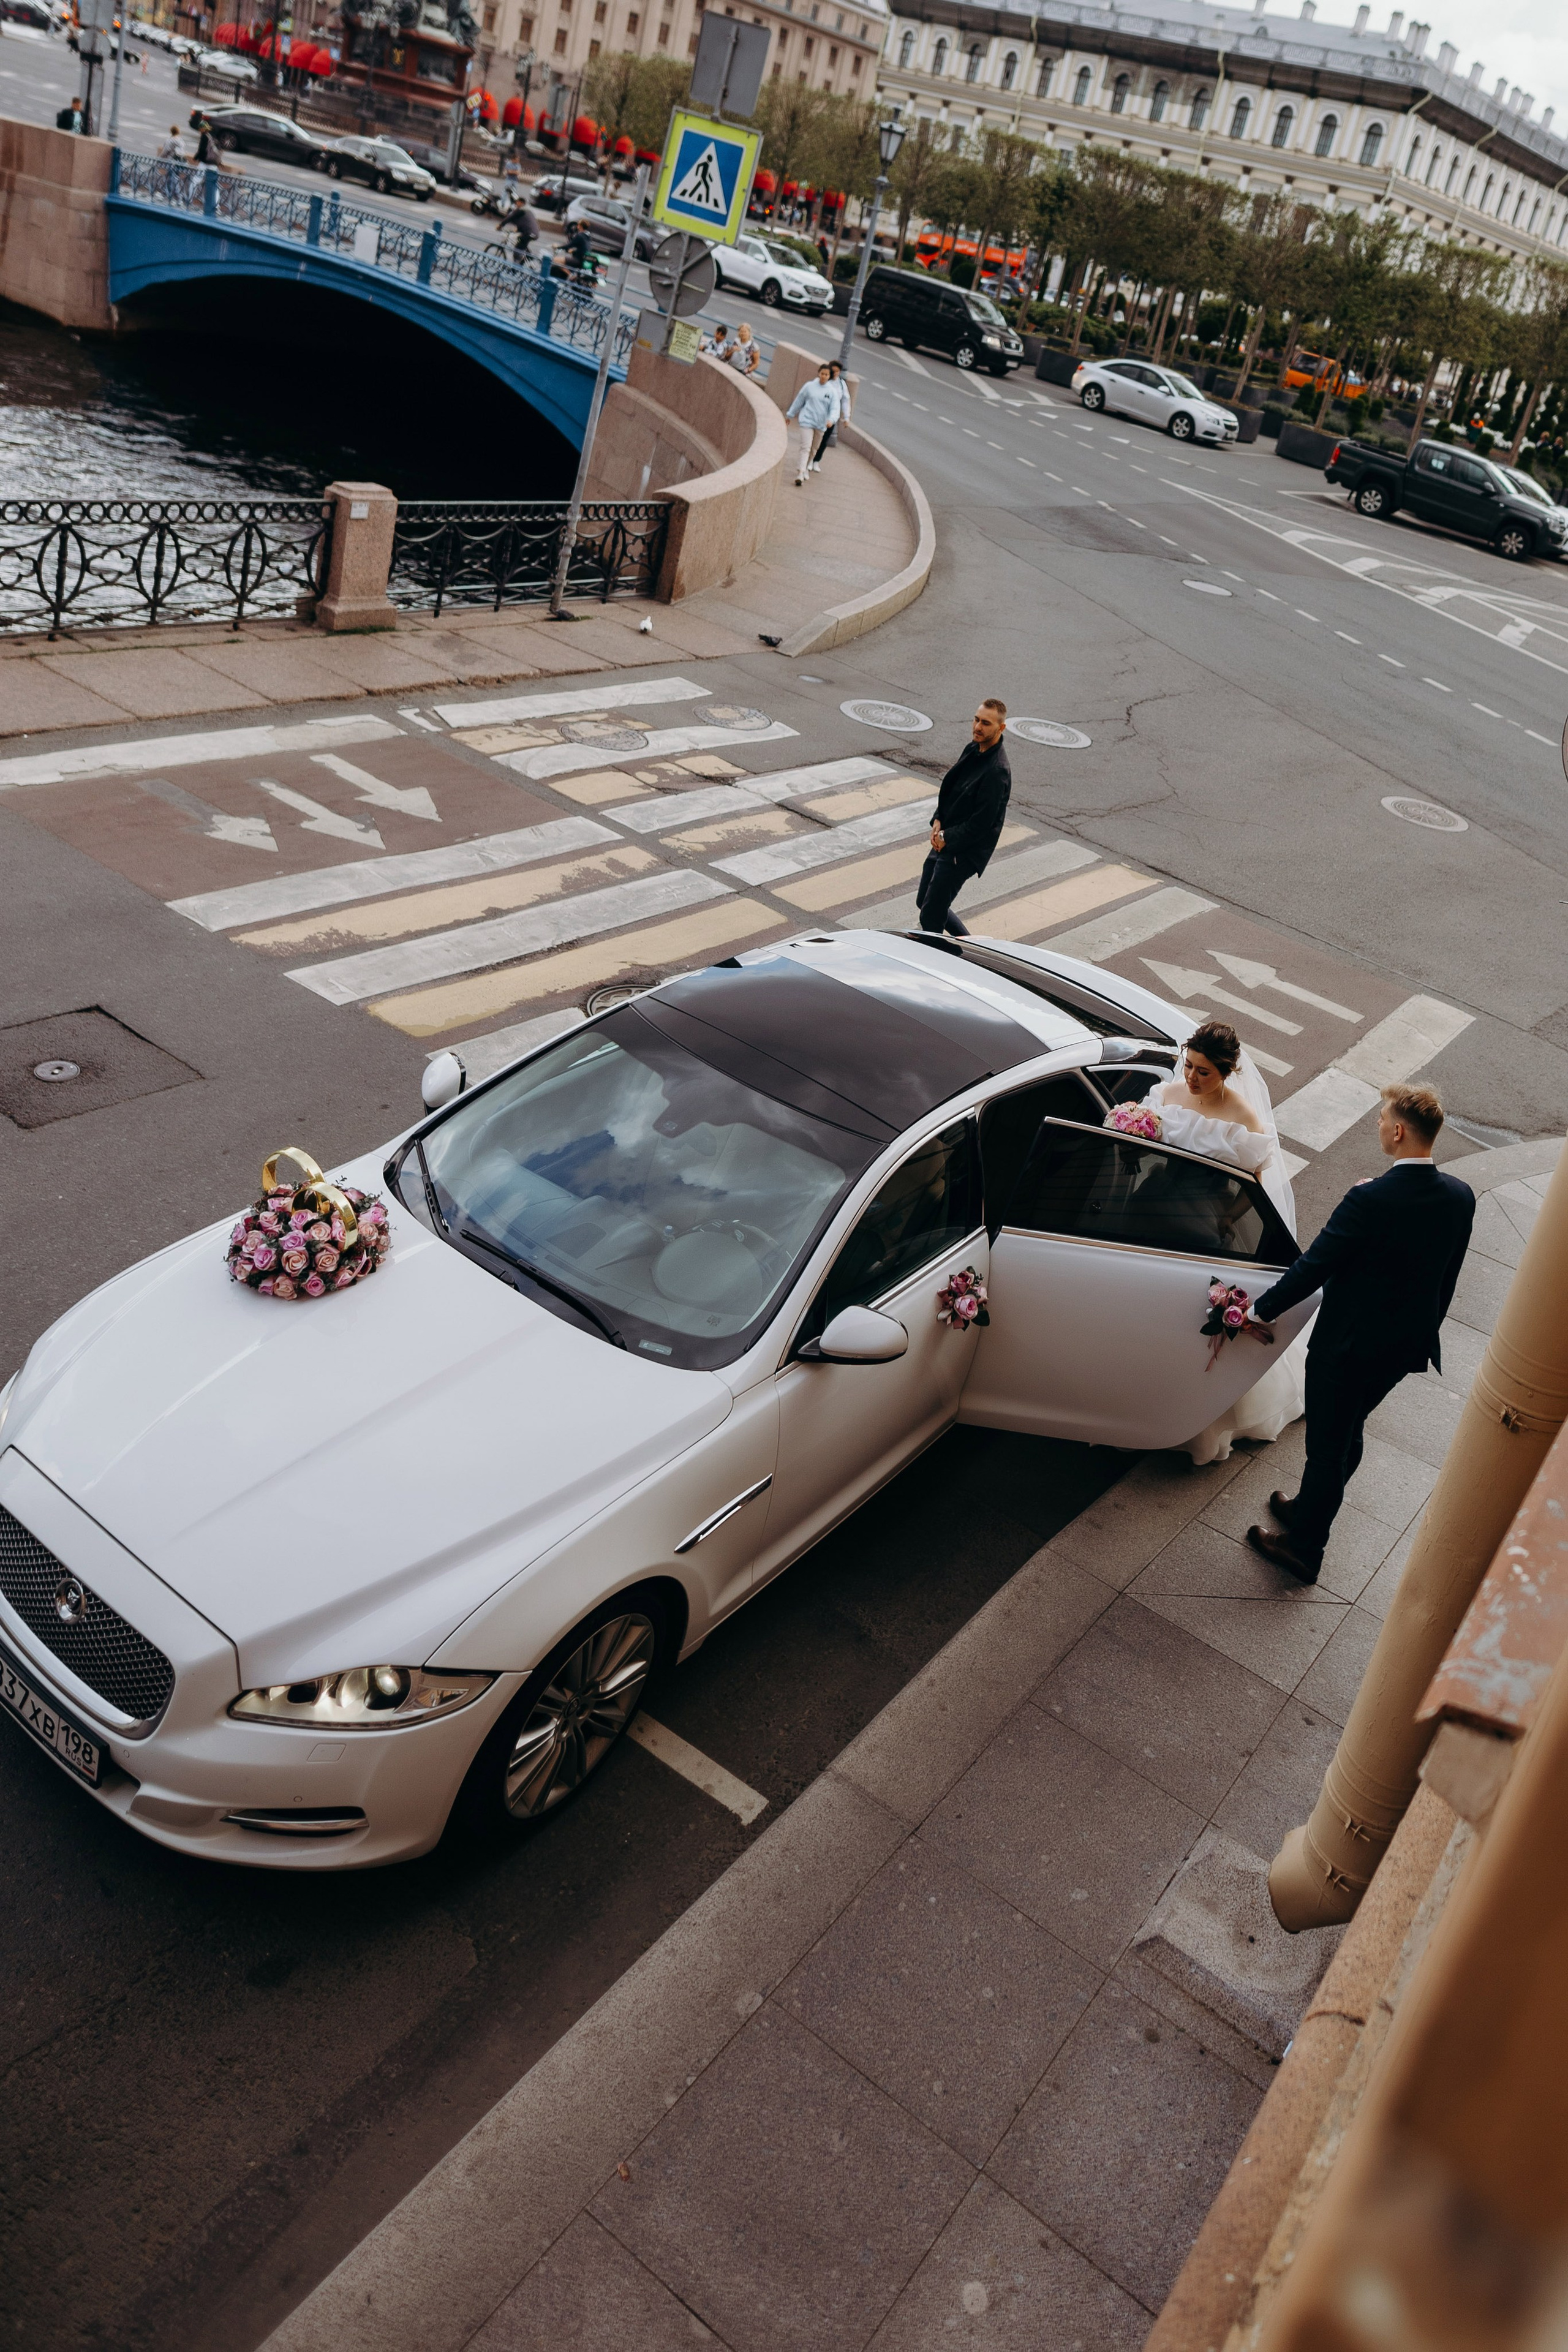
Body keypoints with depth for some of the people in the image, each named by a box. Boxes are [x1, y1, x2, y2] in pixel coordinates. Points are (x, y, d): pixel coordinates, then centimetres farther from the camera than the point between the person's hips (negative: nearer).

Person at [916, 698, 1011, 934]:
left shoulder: (997, 771, -24)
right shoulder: (972, 749, 4)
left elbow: (981, 823, -23)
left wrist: (946, 839, -13)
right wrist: (938, 821, 0)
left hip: (963, 851, -10)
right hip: (944, 841, 10)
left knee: (930, 917, -6)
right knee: (924, 902, 20)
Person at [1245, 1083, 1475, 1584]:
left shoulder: (1370, 1200, -28)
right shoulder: (1460, 1197, -7)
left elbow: (1314, 1266, -21)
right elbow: (1447, 1277, 5)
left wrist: (1263, 1309, -7)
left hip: (1349, 1345, -7)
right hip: (1407, 1345, 7)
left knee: (1328, 1445, 10)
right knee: (1348, 1434, 26)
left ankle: (1303, 1550, 25)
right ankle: (1311, 1510, 47)